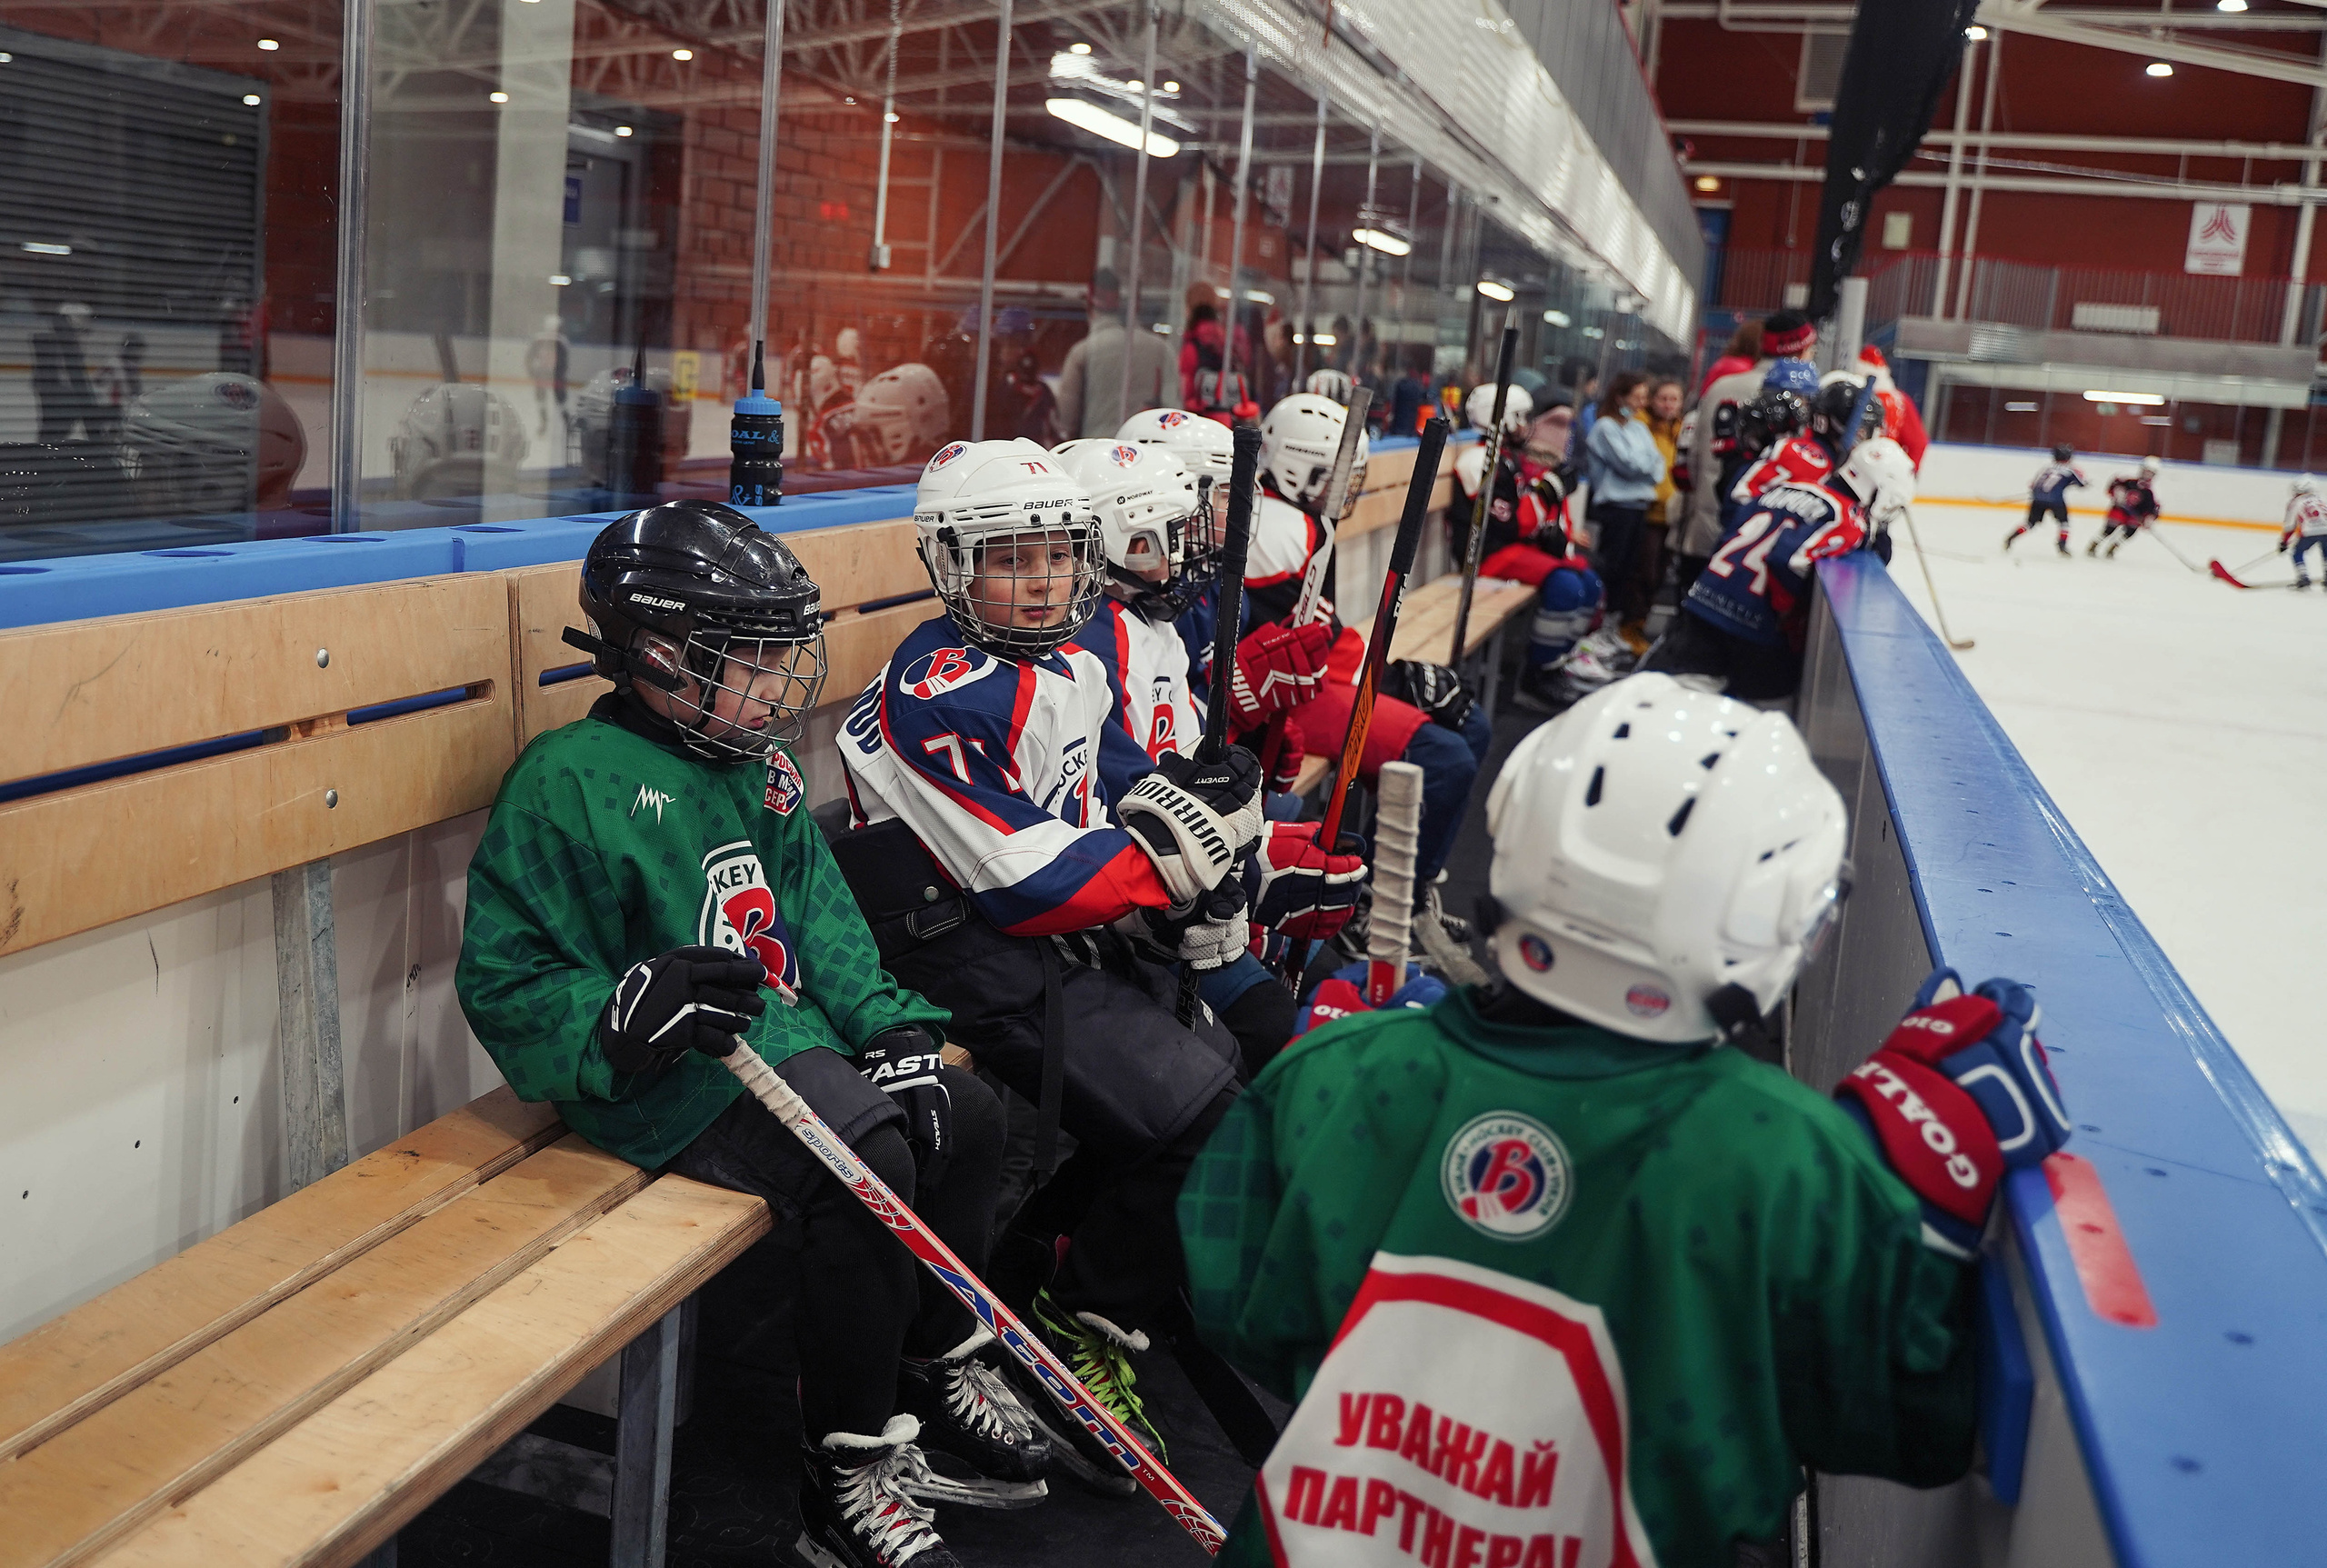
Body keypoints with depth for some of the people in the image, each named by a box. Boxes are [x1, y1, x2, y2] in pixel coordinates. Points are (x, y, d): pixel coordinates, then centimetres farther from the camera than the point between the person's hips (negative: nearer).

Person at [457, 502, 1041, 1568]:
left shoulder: (756, 764, 11)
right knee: (864, 1168, -26)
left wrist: (892, 1032, 0)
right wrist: (625, 1022, -32)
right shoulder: (568, 783, -15)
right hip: (668, 1081, -9)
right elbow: (506, 983, -14)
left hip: (790, 1036, 9)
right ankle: (849, 1477, -10)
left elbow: (820, 914, 13)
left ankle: (944, 1370, 24)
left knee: (964, 1116, 5)